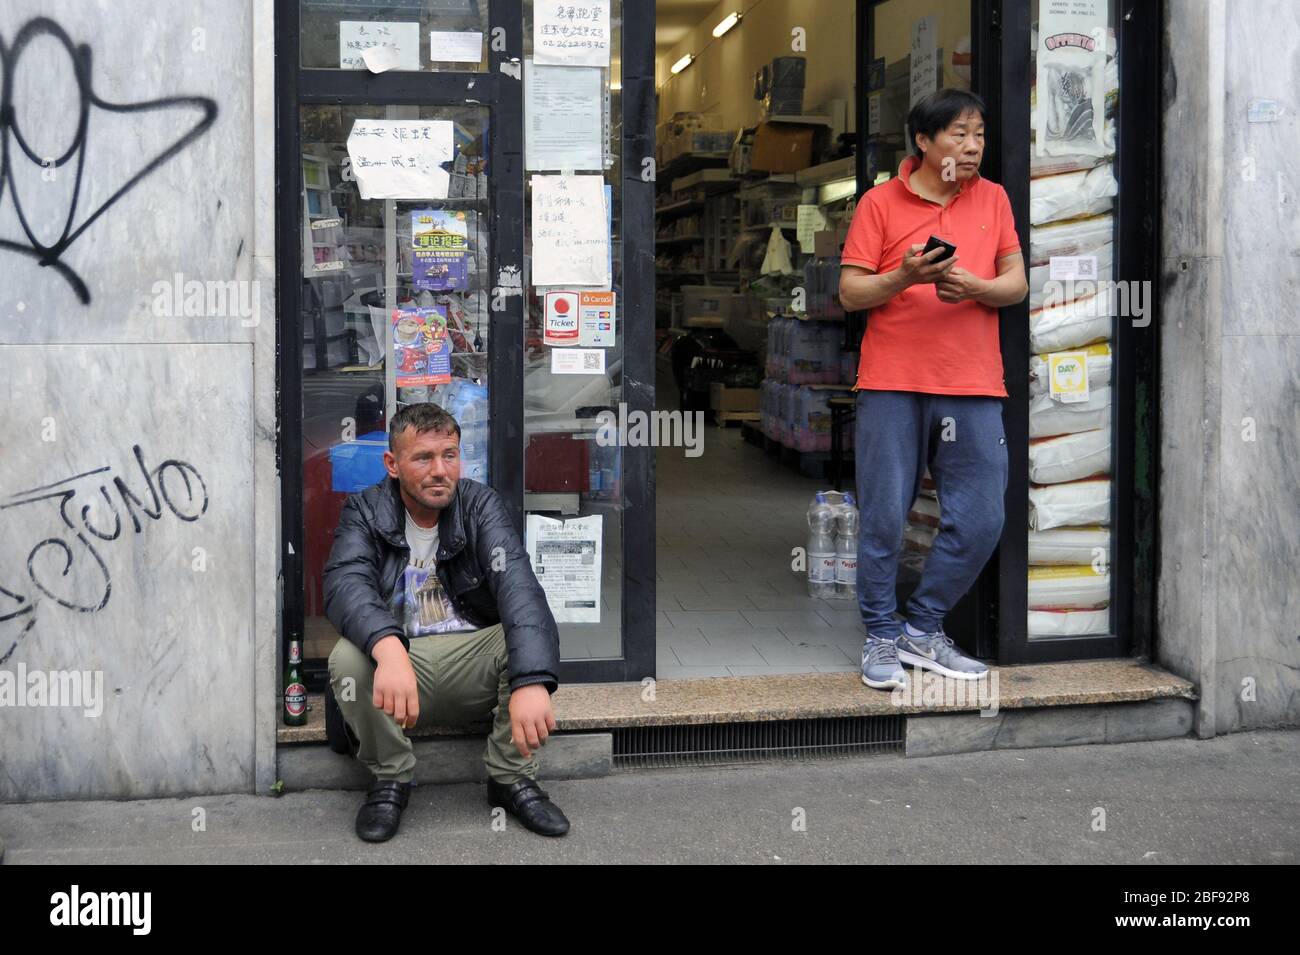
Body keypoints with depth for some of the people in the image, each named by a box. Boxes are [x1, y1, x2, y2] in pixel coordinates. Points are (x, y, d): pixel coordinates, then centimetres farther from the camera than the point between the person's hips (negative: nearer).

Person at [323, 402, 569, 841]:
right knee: (348, 658, -30)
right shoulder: (364, 512, -5)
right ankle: (391, 779, -4)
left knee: (535, 637, -27)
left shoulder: (481, 505, -6)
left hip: (475, 659, 1)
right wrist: (389, 649, -49)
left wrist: (531, 682, -44)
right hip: (398, 661, 0)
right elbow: (346, 584, -25)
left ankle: (512, 777, -7)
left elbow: (517, 586, -24)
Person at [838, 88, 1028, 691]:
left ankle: (923, 628, 19)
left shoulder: (993, 198, 11)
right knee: (884, 516, -1)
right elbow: (849, 292, -1)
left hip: (973, 387, 3)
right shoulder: (880, 203, 1)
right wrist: (904, 277, -18)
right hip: (892, 383, -3)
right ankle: (881, 636, 16)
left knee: (980, 520, 1)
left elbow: (1016, 282, 9)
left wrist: (976, 287, -12)